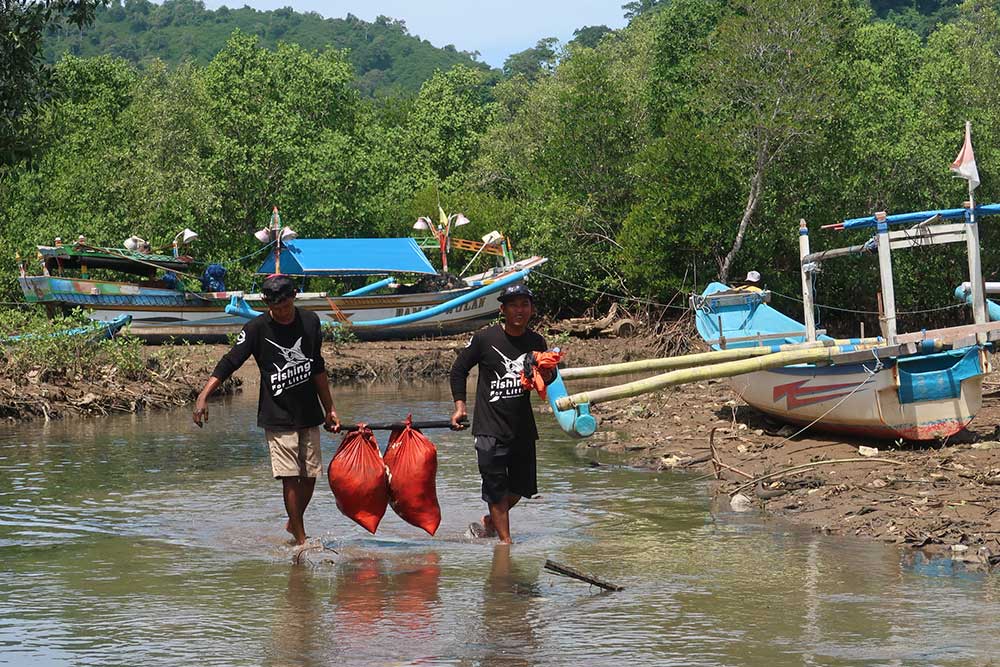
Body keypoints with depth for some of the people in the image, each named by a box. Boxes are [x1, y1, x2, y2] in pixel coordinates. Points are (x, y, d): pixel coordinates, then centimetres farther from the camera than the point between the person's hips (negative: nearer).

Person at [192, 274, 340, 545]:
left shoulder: (309, 321, 5)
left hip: (309, 415, 4)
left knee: (310, 475, 7)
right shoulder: (257, 328, -8)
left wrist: (329, 409, 19)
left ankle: (294, 523, 30)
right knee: (290, 477, -10)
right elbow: (229, 363, -12)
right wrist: (203, 396, -25)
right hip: (277, 418, -4)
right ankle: (301, 539, -4)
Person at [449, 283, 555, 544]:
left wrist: (547, 376, -6)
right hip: (490, 427, -5)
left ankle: (489, 522, 36)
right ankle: (505, 541, 2)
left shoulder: (537, 342, 4)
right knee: (496, 486, -5)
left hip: (523, 426, 5)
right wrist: (460, 406, -3)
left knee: (520, 486, 12)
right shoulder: (484, 339, -8)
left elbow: (548, 374, 19)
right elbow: (459, 369, 3)